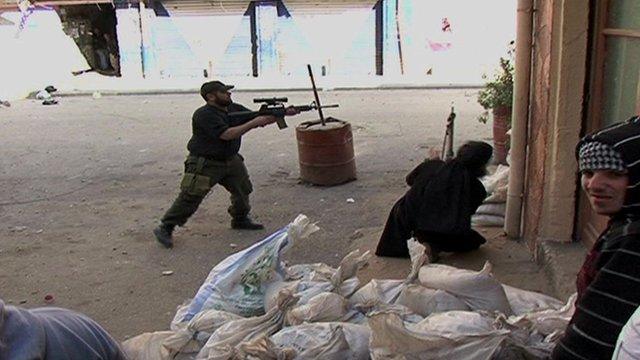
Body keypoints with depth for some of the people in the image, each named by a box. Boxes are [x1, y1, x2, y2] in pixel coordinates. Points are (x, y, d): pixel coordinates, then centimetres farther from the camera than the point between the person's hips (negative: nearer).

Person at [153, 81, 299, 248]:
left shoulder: (234, 108, 4)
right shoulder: (204, 115, -21)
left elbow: (263, 119, 7)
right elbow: (227, 134, -29)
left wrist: (284, 113, -8)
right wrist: (255, 122, -27)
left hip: (231, 160, 8)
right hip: (205, 164, -8)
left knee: (243, 189, 13)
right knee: (190, 197, -9)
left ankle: (240, 219, 36)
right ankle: (165, 228, 0)